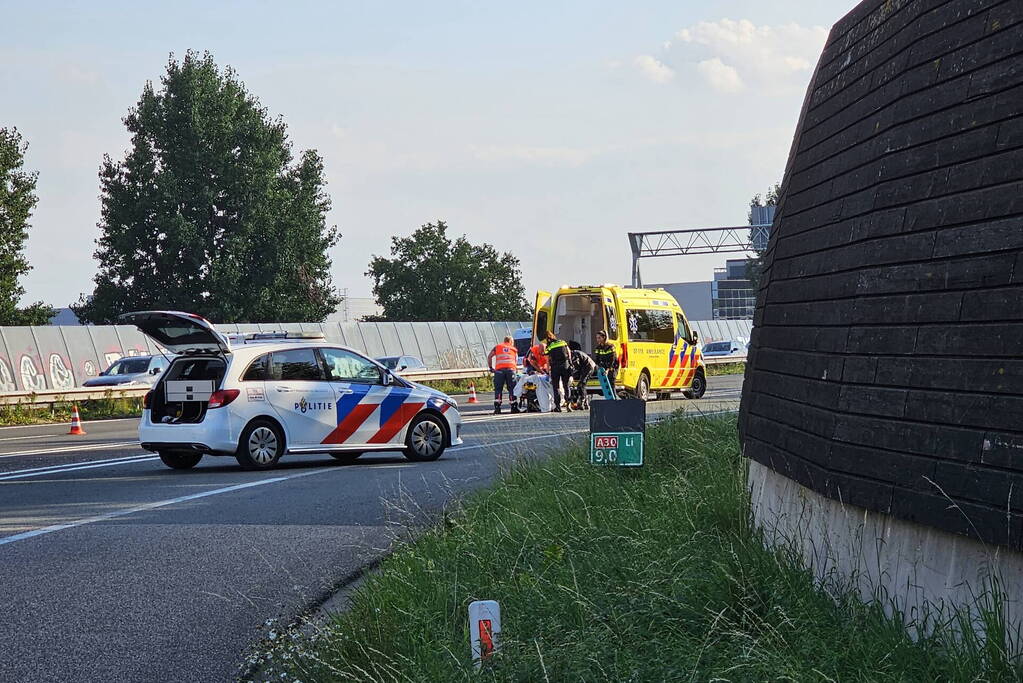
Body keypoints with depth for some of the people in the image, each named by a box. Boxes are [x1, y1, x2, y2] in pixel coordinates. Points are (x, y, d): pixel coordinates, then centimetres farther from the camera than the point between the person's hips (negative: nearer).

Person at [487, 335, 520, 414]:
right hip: (511, 369, 0)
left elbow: (489, 356, 10)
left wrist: (490, 367, 14)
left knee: (498, 389, 2)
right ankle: (514, 407, 5)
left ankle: (497, 407, -8)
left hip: (499, 369, 0)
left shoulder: (497, 347, 22)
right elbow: (516, 361, 18)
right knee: (512, 388, 7)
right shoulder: (514, 349, 24)